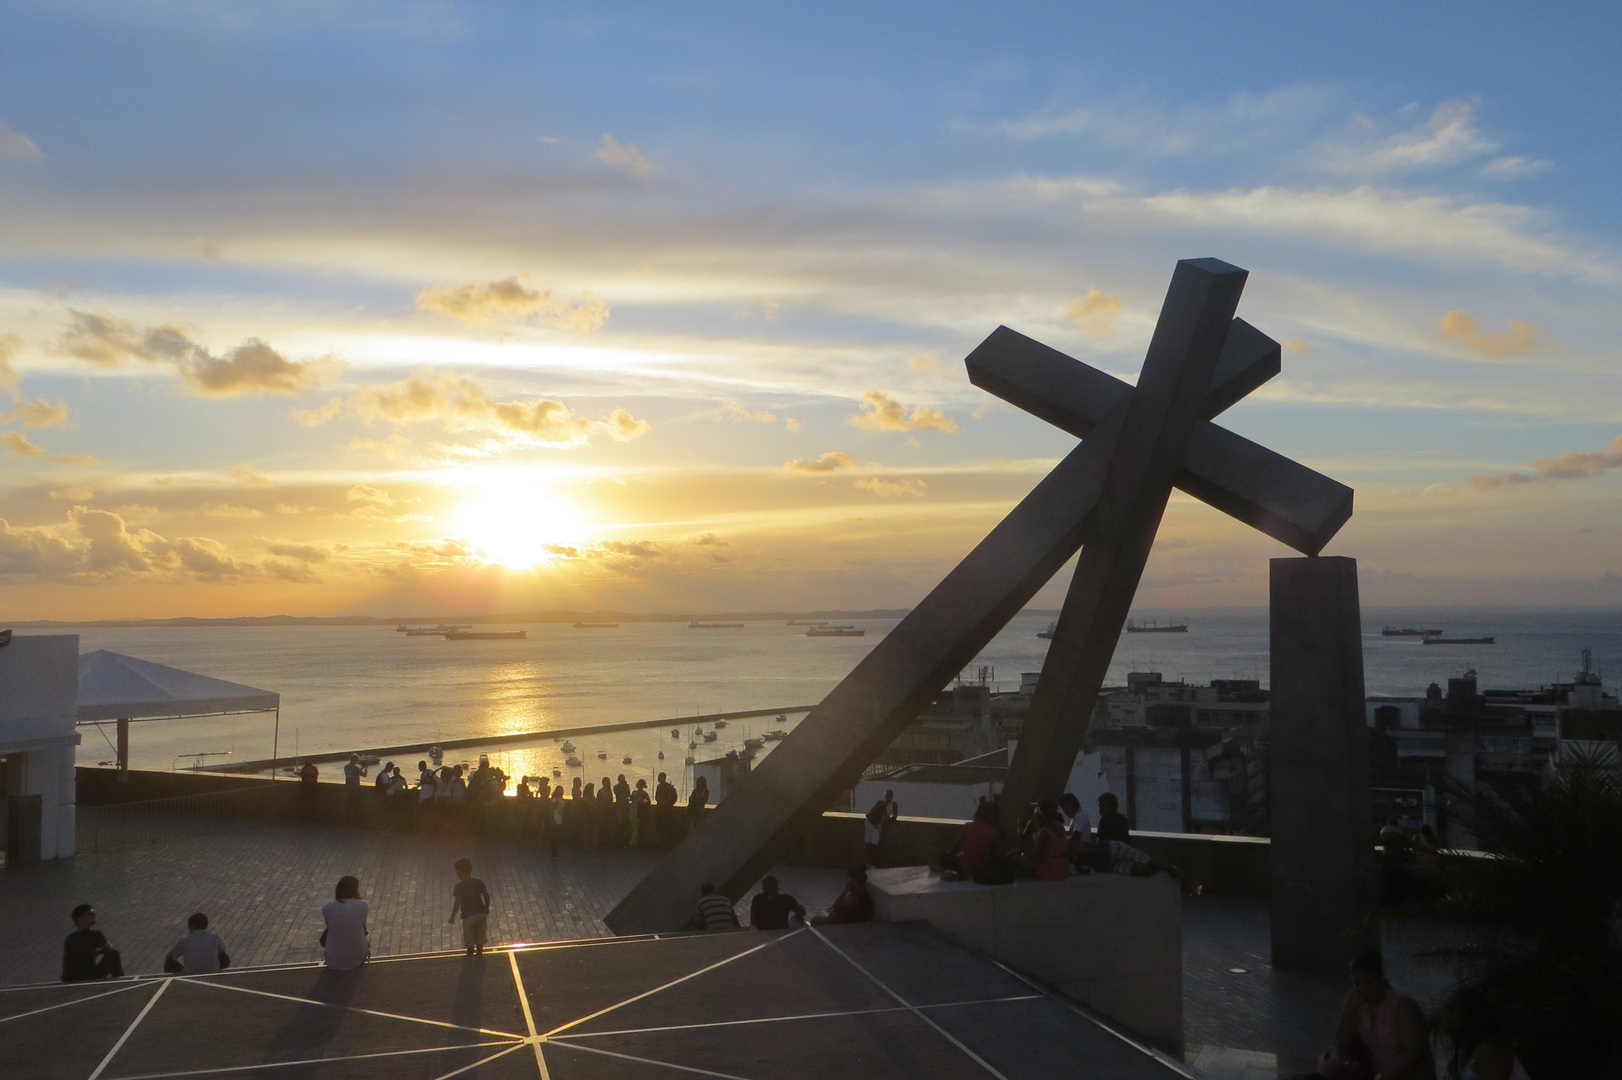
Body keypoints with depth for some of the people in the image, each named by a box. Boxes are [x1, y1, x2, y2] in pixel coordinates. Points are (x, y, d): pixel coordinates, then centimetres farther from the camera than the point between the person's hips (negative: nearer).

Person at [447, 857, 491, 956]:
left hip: (468, 916, -4)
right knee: (480, 937, 20)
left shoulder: (459, 886, -13)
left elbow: (457, 903, -17)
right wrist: (486, 909, 15)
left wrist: (452, 917, -7)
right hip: (481, 913, 5)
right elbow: (487, 896, 1)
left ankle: (470, 955, 20)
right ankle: (479, 953, 29)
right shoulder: (478, 882, -1)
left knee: (469, 941, 12)